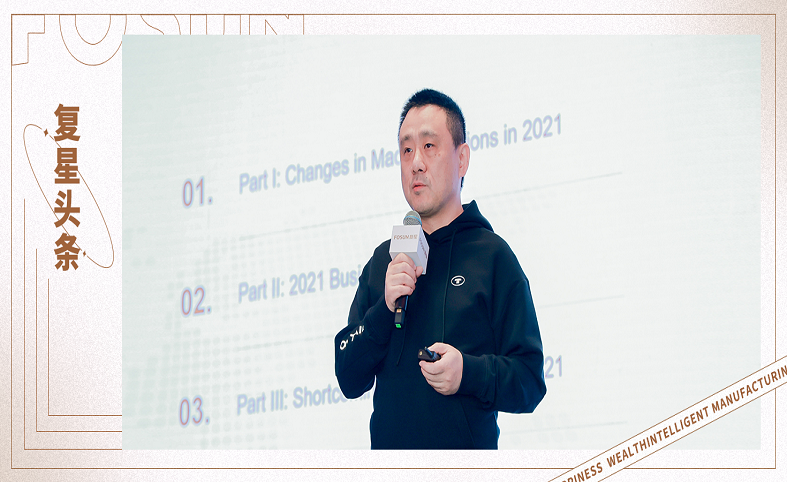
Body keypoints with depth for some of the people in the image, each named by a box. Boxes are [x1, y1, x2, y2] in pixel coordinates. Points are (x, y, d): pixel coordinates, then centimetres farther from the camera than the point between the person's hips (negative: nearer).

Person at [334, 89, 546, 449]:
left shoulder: (492, 255, -2)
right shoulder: (383, 260, 11)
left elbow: (530, 382, -5)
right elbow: (349, 381, 6)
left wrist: (469, 373, -23)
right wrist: (385, 309, -8)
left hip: (467, 459, -3)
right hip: (389, 449, 3)